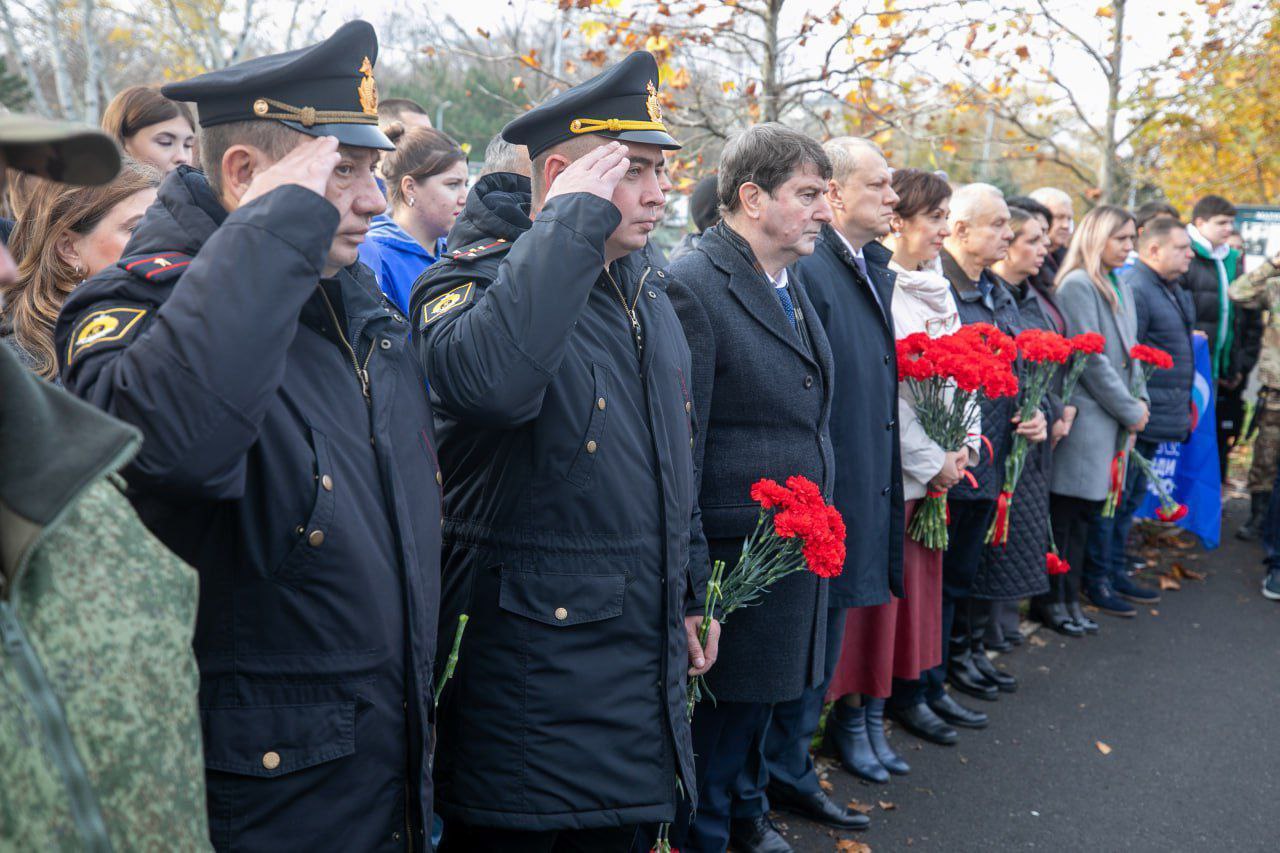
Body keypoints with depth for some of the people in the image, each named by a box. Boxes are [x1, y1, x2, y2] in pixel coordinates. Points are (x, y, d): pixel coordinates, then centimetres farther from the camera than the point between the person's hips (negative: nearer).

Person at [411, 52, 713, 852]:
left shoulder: (650, 293, 11)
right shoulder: (475, 279, -13)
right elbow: (491, 378, -39)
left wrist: (693, 592, 21)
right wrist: (572, 219, -30)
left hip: (642, 663, 8)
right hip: (527, 667, -7)